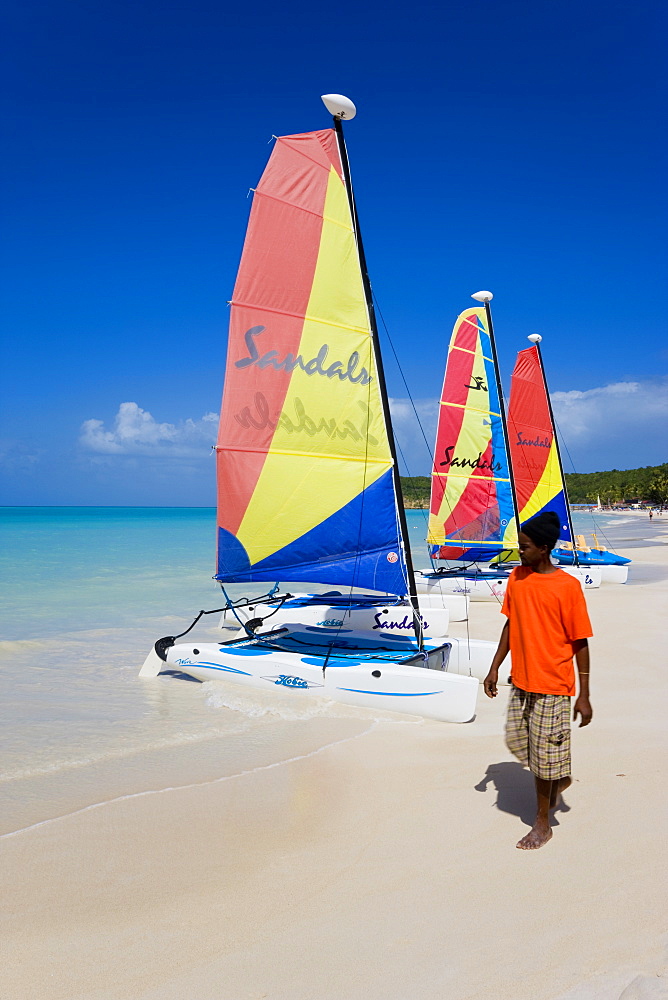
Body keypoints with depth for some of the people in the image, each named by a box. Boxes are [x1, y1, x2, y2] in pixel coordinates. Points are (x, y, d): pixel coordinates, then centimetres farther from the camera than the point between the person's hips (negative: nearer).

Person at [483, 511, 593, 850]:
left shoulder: (568, 586, -16)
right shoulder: (517, 577, 1)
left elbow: (580, 642, -12)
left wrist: (584, 695, -10)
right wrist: (494, 668, 10)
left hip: (553, 685, -6)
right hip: (521, 681, 6)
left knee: (544, 754, 5)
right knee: (517, 741, 15)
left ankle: (542, 823, 25)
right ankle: (559, 778, 44)